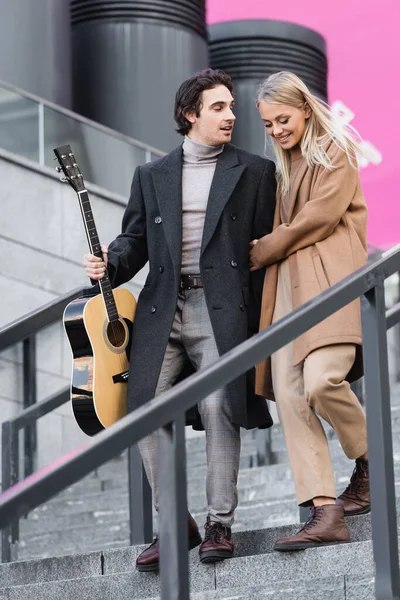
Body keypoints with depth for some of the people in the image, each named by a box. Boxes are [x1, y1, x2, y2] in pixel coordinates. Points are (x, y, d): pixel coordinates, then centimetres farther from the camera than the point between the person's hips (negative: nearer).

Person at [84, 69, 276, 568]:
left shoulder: (255, 172, 11)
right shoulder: (151, 176, 18)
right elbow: (135, 238, 15)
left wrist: (262, 320, -2)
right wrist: (109, 264, -7)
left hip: (222, 309, -2)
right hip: (162, 309, 2)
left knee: (219, 407, -14)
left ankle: (220, 523, 0)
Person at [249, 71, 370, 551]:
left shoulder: (334, 152, 5)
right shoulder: (281, 166, 26)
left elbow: (320, 216, -6)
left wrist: (257, 252, 0)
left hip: (329, 277, -7)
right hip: (287, 284, 7)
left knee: (322, 380, -25)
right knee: (288, 392, -10)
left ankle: (368, 463, 4)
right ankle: (325, 512, -14)